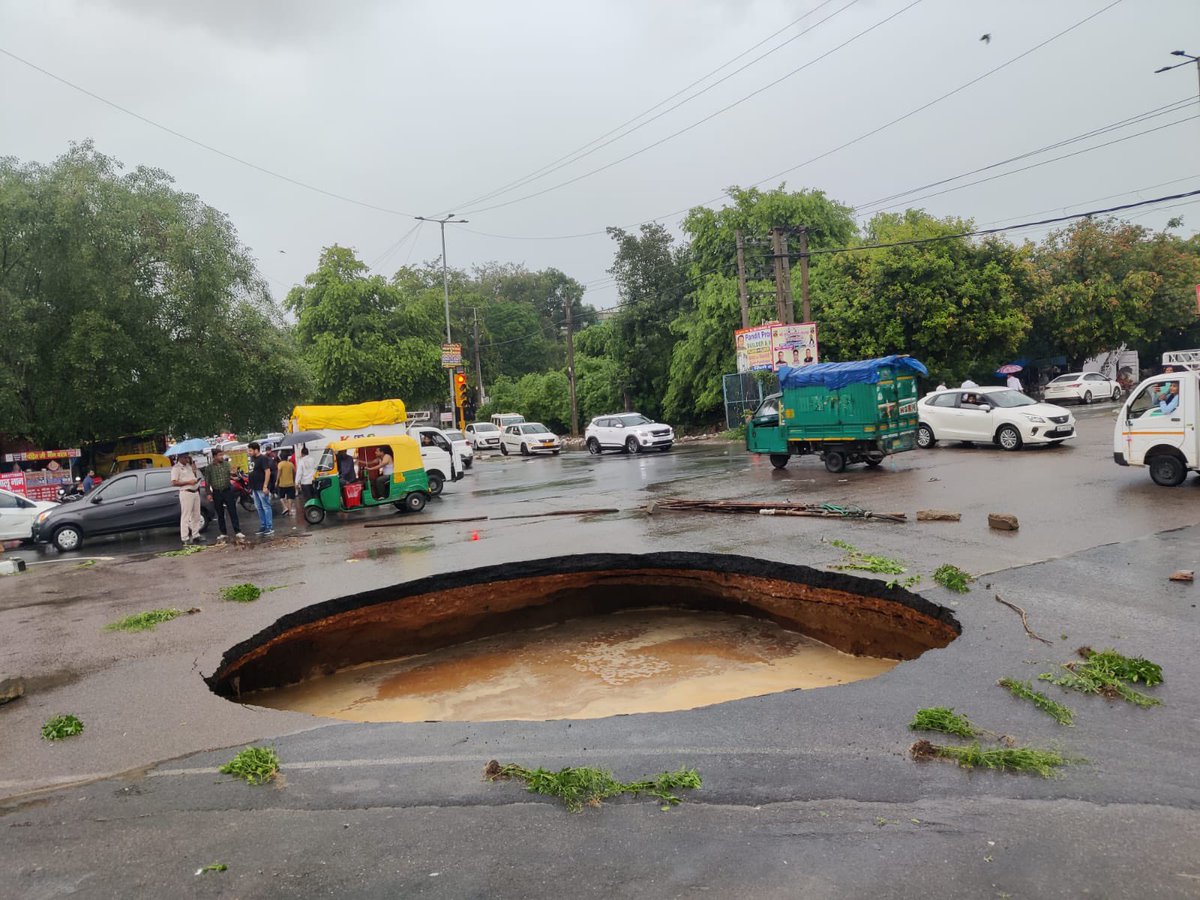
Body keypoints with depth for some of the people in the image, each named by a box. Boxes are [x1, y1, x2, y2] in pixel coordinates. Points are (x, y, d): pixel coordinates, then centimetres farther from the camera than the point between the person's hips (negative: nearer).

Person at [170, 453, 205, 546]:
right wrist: (188, 482, -20)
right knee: (186, 517, -7)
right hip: (186, 493, -8)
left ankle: (196, 535, 20)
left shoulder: (189, 465, 16)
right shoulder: (176, 468, -7)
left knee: (196, 515, 12)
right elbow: (174, 482, -16)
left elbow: (195, 477, 24)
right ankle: (185, 539, -5)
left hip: (195, 492, 8)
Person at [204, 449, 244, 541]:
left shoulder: (226, 464, 4)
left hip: (227, 491, 0)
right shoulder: (209, 467, 0)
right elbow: (207, 481, 2)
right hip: (216, 493, 0)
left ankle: (237, 532, -3)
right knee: (220, 514, 7)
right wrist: (209, 493, -3)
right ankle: (223, 534, 15)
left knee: (233, 512, -4)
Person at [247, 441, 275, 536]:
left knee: (266, 507, -7)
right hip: (255, 488, 10)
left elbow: (268, 472, -19)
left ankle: (270, 528, -5)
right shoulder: (253, 458, 14)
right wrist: (251, 486, 18)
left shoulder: (263, 458, -13)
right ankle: (263, 526, 20)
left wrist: (265, 486, -23)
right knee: (258, 508, 13)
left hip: (262, 488, -10)